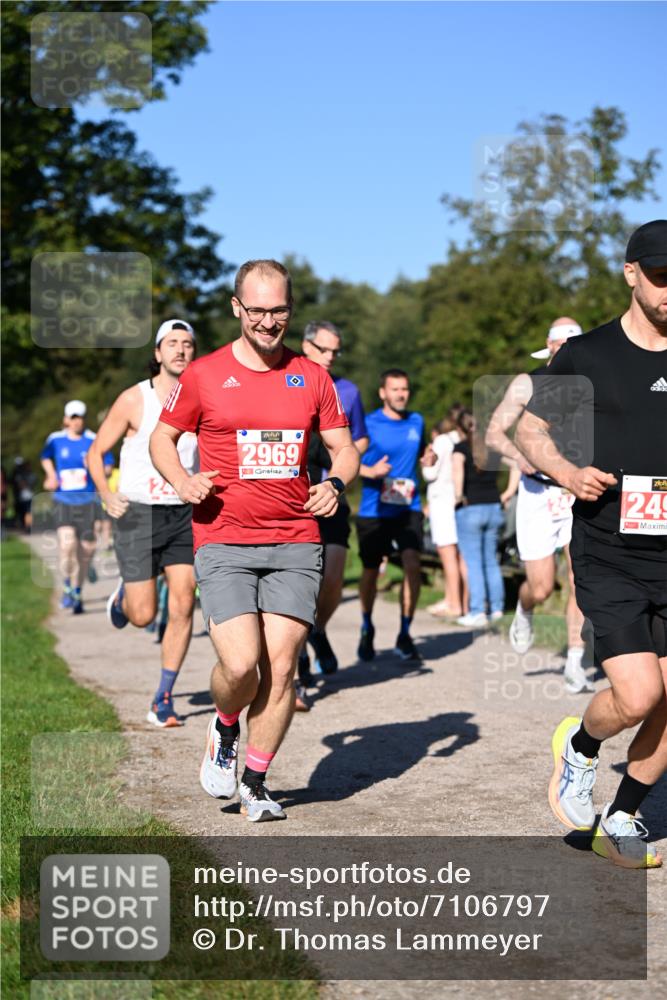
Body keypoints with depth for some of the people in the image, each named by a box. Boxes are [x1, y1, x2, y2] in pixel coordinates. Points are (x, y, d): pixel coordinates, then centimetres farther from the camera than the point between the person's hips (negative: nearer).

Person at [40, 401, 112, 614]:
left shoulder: (94, 441, -2)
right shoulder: (55, 440, 3)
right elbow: (45, 457, 25)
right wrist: (51, 475, 10)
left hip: (86, 501, 0)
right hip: (63, 500, 0)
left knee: (85, 549, 3)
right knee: (67, 544, -20)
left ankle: (77, 592, 23)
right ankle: (67, 586, 2)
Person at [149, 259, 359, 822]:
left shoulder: (311, 378, 9)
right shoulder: (204, 375, 2)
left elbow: (344, 449, 14)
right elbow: (162, 437, 13)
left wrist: (336, 484, -8)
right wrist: (182, 481, -7)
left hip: (296, 544, 2)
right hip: (224, 544, -2)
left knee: (281, 666, -3)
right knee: (241, 665, -15)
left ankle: (255, 782, 15)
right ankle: (224, 728, 20)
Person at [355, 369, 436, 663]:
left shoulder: (417, 422, 9)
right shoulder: (368, 424, -4)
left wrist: (428, 459, 2)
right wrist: (370, 471, -20)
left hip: (408, 508, 2)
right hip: (373, 510, -2)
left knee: (412, 563, -18)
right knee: (370, 571, 9)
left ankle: (404, 635, -6)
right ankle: (367, 628, 36)